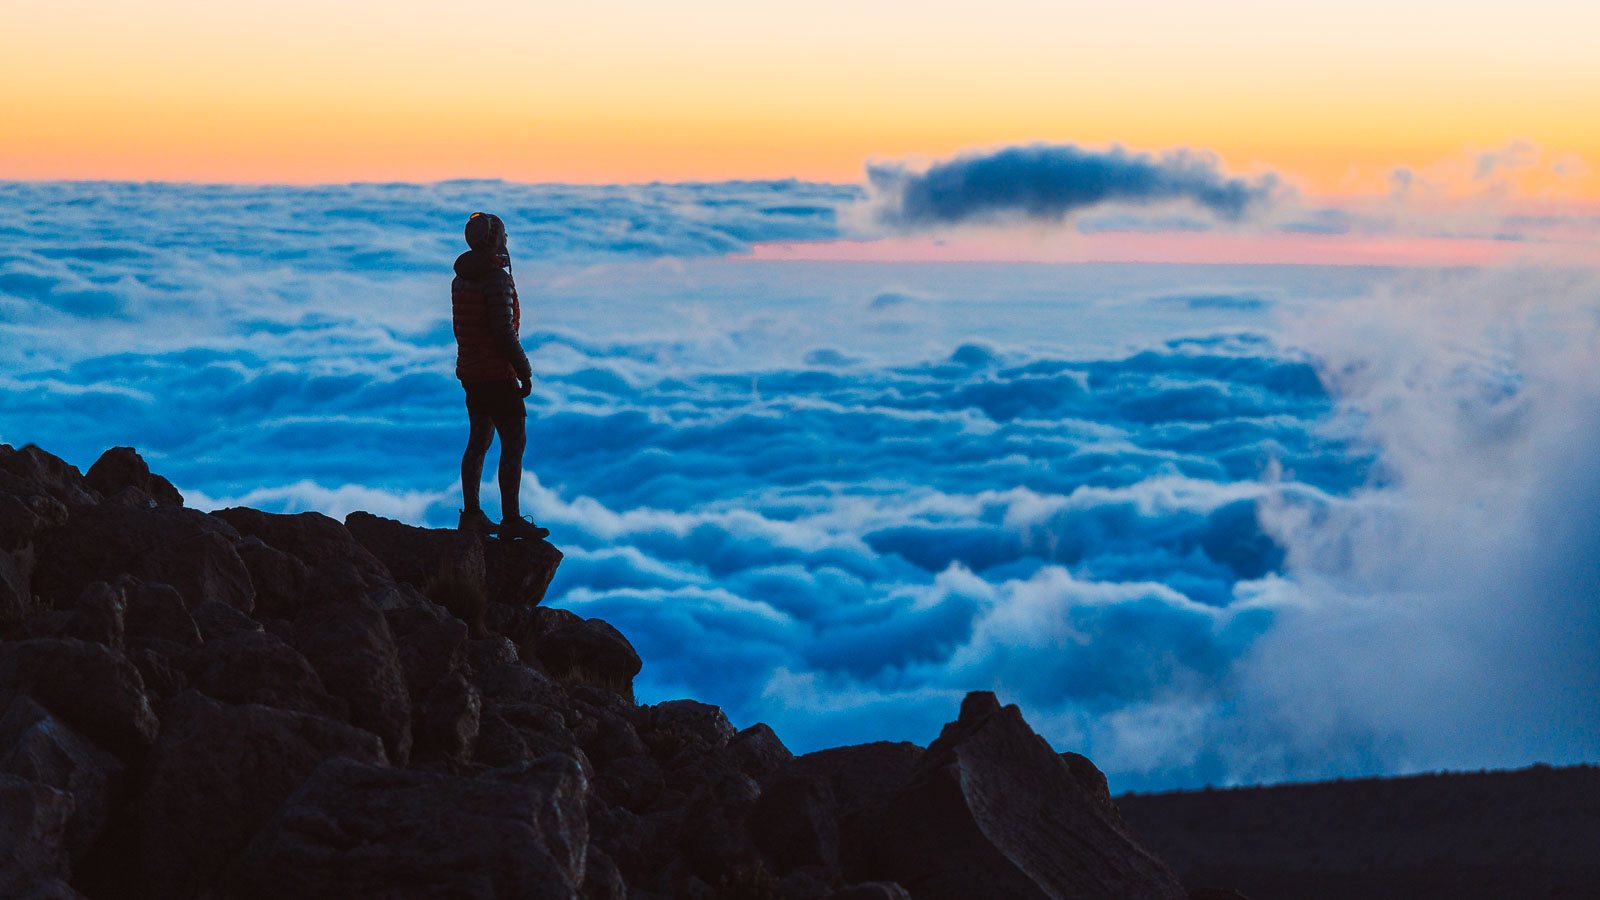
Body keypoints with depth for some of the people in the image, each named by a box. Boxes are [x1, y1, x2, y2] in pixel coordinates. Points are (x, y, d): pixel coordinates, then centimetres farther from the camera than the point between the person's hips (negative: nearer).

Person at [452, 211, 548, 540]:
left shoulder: (461, 277, 10)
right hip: (497, 374, -9)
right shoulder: (497, 277, -18)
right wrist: (525, 371, -15)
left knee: (479, 440, 15)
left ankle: (471, 514, 18)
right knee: (514, 443, -5)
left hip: (471, 373, 9)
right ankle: (511, 520, -7)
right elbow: (504, 331, -22)